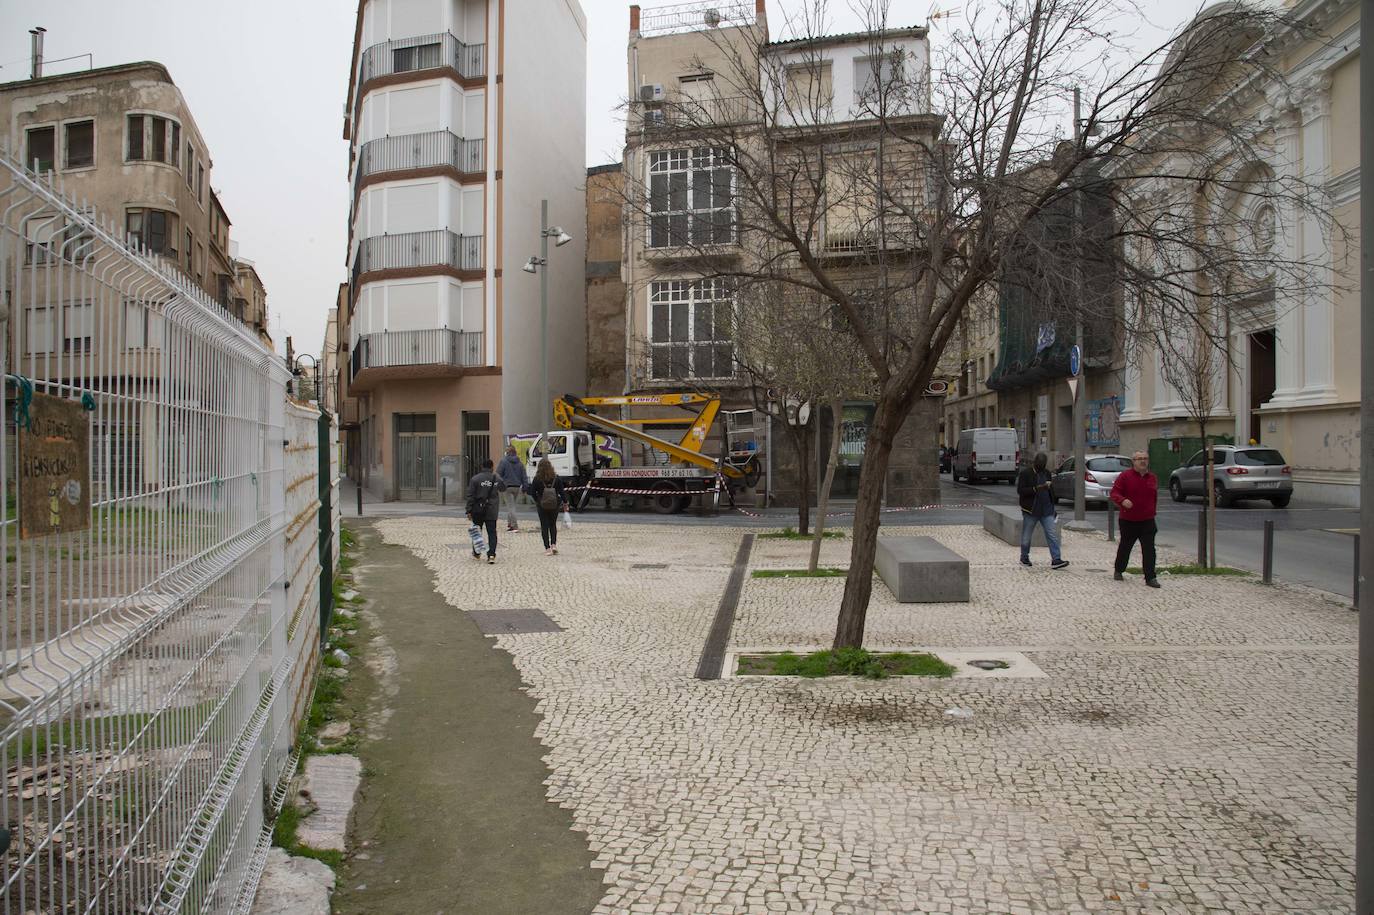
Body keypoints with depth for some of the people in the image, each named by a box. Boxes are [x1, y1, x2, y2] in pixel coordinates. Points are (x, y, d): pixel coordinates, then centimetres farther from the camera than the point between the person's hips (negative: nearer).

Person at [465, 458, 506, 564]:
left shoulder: (475, 479, -8)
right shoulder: (496, 478, -1)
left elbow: (470, 496, -9)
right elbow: (503, 489, 19)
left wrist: (469, 511, -6)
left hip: (478, 510, -1)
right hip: (492, 511, 1)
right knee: (492, 532, 2)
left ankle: (476, 552, 28)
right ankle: (491, 554, -10)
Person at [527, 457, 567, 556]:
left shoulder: (537, 479, -11)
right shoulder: (556, 478, -6)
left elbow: (532, 492, -7)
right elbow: (561, 491, -3)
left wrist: (537, 500, 10)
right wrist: (565, 502, 8)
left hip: (542, 506, -2)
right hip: (554, 505, 2)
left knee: (544, 526, 5)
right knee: (553, 525, 17)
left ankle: (547, 548, 1)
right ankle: (554, 544, 4)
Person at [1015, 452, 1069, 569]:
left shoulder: (1046, 472, 11)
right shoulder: (1025, 473, -6)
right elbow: (1020, 490, -14)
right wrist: (1036, 489, -25)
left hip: (1046, 510, 4)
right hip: (1030, 511, -4)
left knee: (1052, 535, -5)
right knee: (1026, 536, 7)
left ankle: (1056, 560, -8)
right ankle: (1024, 558, 23)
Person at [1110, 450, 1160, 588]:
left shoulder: (1153, 478, 9)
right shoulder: (1124, 476, -5)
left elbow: (1155, 498, 19)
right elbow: (1114, 492, -10)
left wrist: (1152, 513, 18)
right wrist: (1123, 500, -30)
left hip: (1147, 521, 2)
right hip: (1128, 520, -2)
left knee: (1149, 550, -6)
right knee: (1124, 547, 13)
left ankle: (1150, 577, -4)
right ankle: (1118, 571, 33)